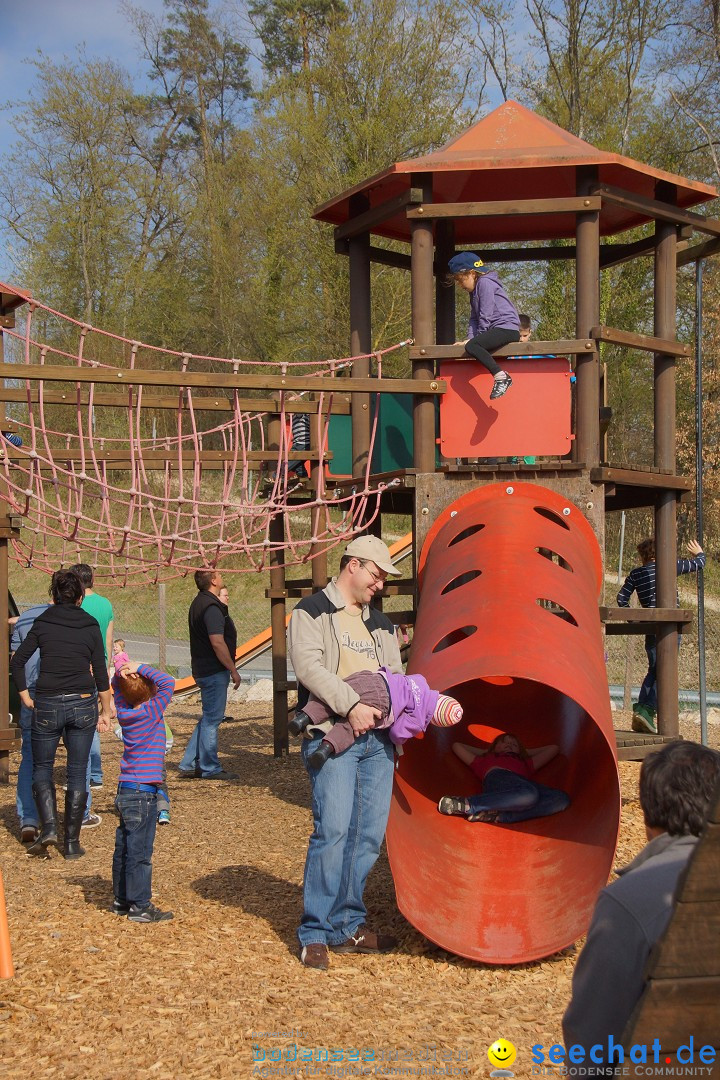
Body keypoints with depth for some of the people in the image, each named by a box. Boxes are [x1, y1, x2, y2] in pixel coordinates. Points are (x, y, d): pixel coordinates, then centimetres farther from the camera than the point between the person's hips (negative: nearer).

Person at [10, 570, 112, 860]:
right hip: (83, 704, 1)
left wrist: (25, 697, 3)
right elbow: (100, 672, 3)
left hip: (47, 705, -1)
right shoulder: (90, 625, 3)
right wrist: (106, 711, 9)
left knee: (41, 768, 15)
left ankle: (48, 826, -6)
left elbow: (17, 661, -5)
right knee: (77, 772, 9)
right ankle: (72, 842, 9)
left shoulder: (42, 623, 1)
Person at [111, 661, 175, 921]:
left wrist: (124, 670, 1)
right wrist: (140, 669, -15)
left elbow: (116, 684, 18)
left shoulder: (125, 712, 4)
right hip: (142, 794, -7)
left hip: (125, 792, 7)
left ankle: (121, 899, 23)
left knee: (124, 848, 14)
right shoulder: (151, 712, -15)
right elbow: (167, 683, -20)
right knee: (139, 852, -3)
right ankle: (140, 906, 1)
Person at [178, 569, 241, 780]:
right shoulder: (211, 607, -19)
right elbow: (218, 643, -24)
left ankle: (189, 765, 19)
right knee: (212, 719, -2)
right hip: (214, 671, -10)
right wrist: (233, 670, -18)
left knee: (209, 718, 17)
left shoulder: (199, 603, 14)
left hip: (203, 669, 10)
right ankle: (210, 769, 6)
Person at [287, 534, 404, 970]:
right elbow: (309, 665, -10)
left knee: (370, 833, 2)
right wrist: (351, 705, -19)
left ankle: (348, 925, 13)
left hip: (377, 738, 6)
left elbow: (396, 676, 24)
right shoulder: (312, 612, 5)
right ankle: (315, 932, -5)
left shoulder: (381, 624, 25)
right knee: (334, 828, -14)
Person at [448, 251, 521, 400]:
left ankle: (501, 376, -34)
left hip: (507, 328, -11)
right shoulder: (474, 291, 24)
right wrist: (471, 338, 2)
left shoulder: (485, 282, -7)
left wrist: (478, 337, -8)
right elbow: (474, 318, 16)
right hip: (496, 330, 11)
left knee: (472, 347, -26)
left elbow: (485, 315, -13)